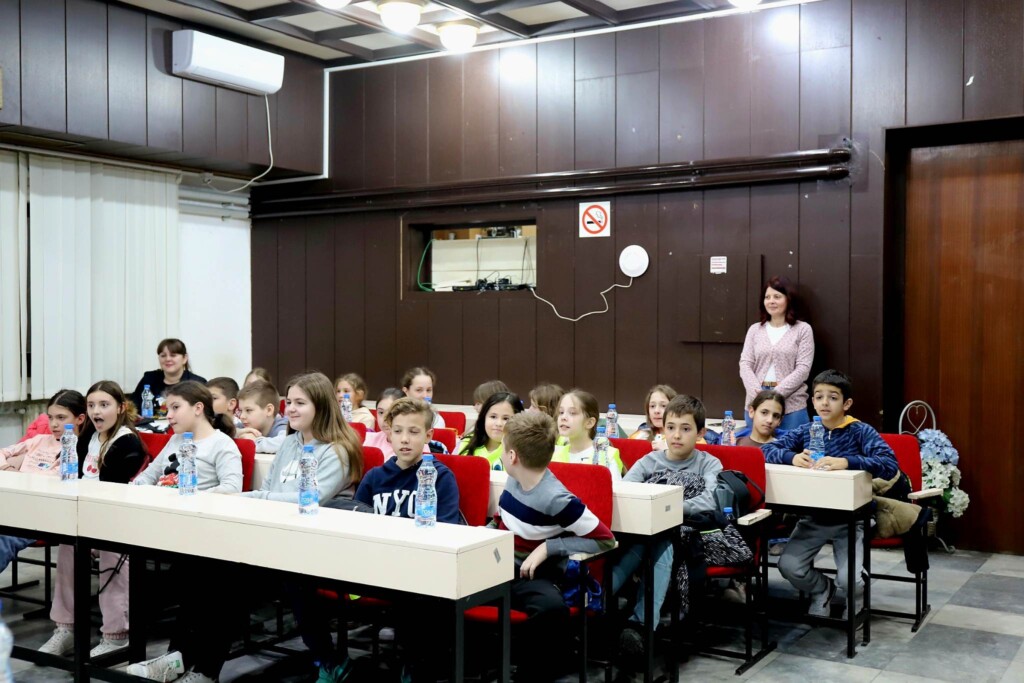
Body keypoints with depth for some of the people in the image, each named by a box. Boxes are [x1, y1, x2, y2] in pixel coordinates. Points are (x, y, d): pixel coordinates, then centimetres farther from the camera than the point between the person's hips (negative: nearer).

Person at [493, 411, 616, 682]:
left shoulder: (556, 499, -21)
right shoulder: (513, 481, 0)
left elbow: (606, 540, -20)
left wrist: (548, 547, -21)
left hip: (533, 577, -7)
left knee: (553, 608, -39)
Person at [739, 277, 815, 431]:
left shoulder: (803, 329, 2)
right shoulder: (755, 329, 11)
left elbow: (803, 369, -6)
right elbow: (745, 365, 4)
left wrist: (776, 394, -15)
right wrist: (757, 393, -14)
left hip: (792, 405, -3)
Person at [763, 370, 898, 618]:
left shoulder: (861, 432, -9)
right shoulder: (805, 431, 2)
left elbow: (890, 465, -22)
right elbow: (767, 450, -4)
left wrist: (846, 462, -37)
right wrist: (793, 457, -25)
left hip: (849, 519, -3)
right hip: (813, 516, 3)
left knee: (849, 579, -20)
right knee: (788, 566, -16)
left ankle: (856, 598, 21)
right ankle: (822, 589, 19)